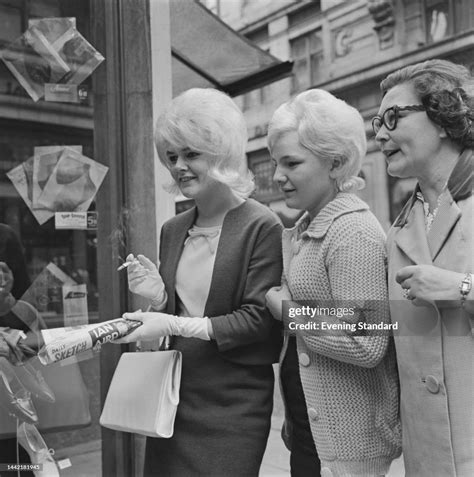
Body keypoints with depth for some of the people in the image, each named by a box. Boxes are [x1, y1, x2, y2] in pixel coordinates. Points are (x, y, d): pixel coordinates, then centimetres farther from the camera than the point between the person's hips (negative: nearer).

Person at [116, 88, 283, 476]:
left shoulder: (262, 226, -13)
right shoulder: (173, 230, 7)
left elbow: (259, 319, -16)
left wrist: (176, 326, -19)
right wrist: (159, 297, -7)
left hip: (235, 401, -6)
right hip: (175, 394, 6)